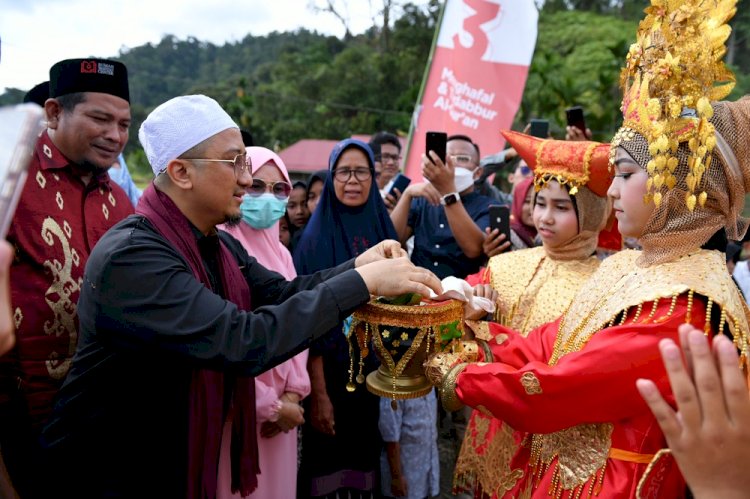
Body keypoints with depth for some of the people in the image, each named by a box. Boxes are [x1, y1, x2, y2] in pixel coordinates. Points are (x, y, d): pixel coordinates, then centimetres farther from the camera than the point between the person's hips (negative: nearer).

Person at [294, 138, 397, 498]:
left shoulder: (382, 230, 4)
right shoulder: (317, 236, -9)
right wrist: (318, 393, -17)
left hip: (377, 371, 4)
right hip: (333, 373, -4)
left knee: (368, 452, 16)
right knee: (330, 459, 8)